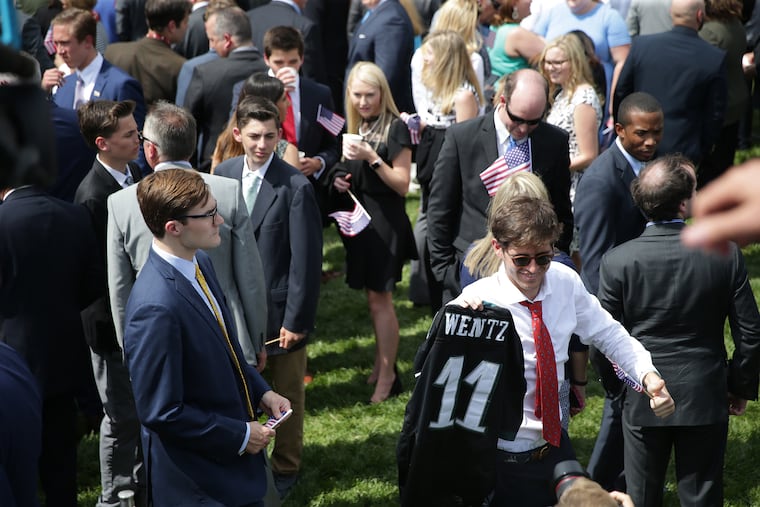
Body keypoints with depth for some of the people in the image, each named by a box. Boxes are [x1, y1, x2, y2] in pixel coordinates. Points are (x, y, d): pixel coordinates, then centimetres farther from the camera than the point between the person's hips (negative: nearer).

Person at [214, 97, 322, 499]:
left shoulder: (296, 188, -17)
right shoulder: (223, 174, -1)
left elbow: (306, 260, -15)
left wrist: (296, 320, -15)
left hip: (279, 310, -4)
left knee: (287, 394, 13)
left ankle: (285, 469, 31)